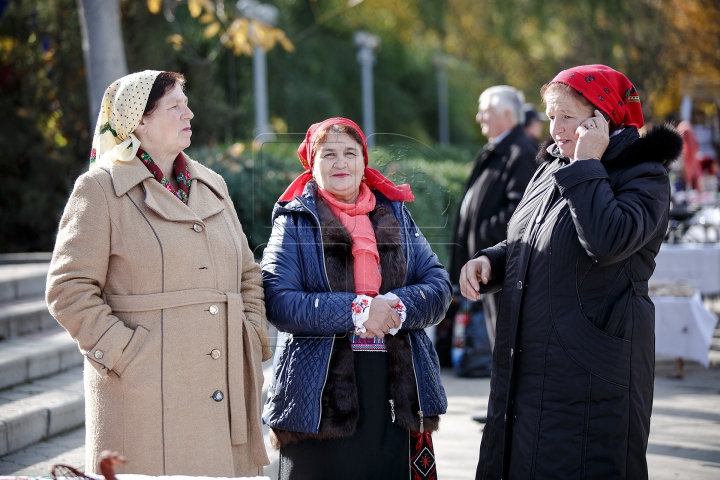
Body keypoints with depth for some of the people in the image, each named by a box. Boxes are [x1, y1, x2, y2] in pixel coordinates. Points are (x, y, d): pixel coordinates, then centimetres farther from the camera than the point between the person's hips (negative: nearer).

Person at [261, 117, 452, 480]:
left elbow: (439, 287, 6)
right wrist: (355, 310, -18)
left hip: (396, 392, 3)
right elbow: (278, 301, -11)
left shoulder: (395, 215, 15)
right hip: (319, 399, -3)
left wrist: (397, 306, -14)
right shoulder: (294, 222, 4)